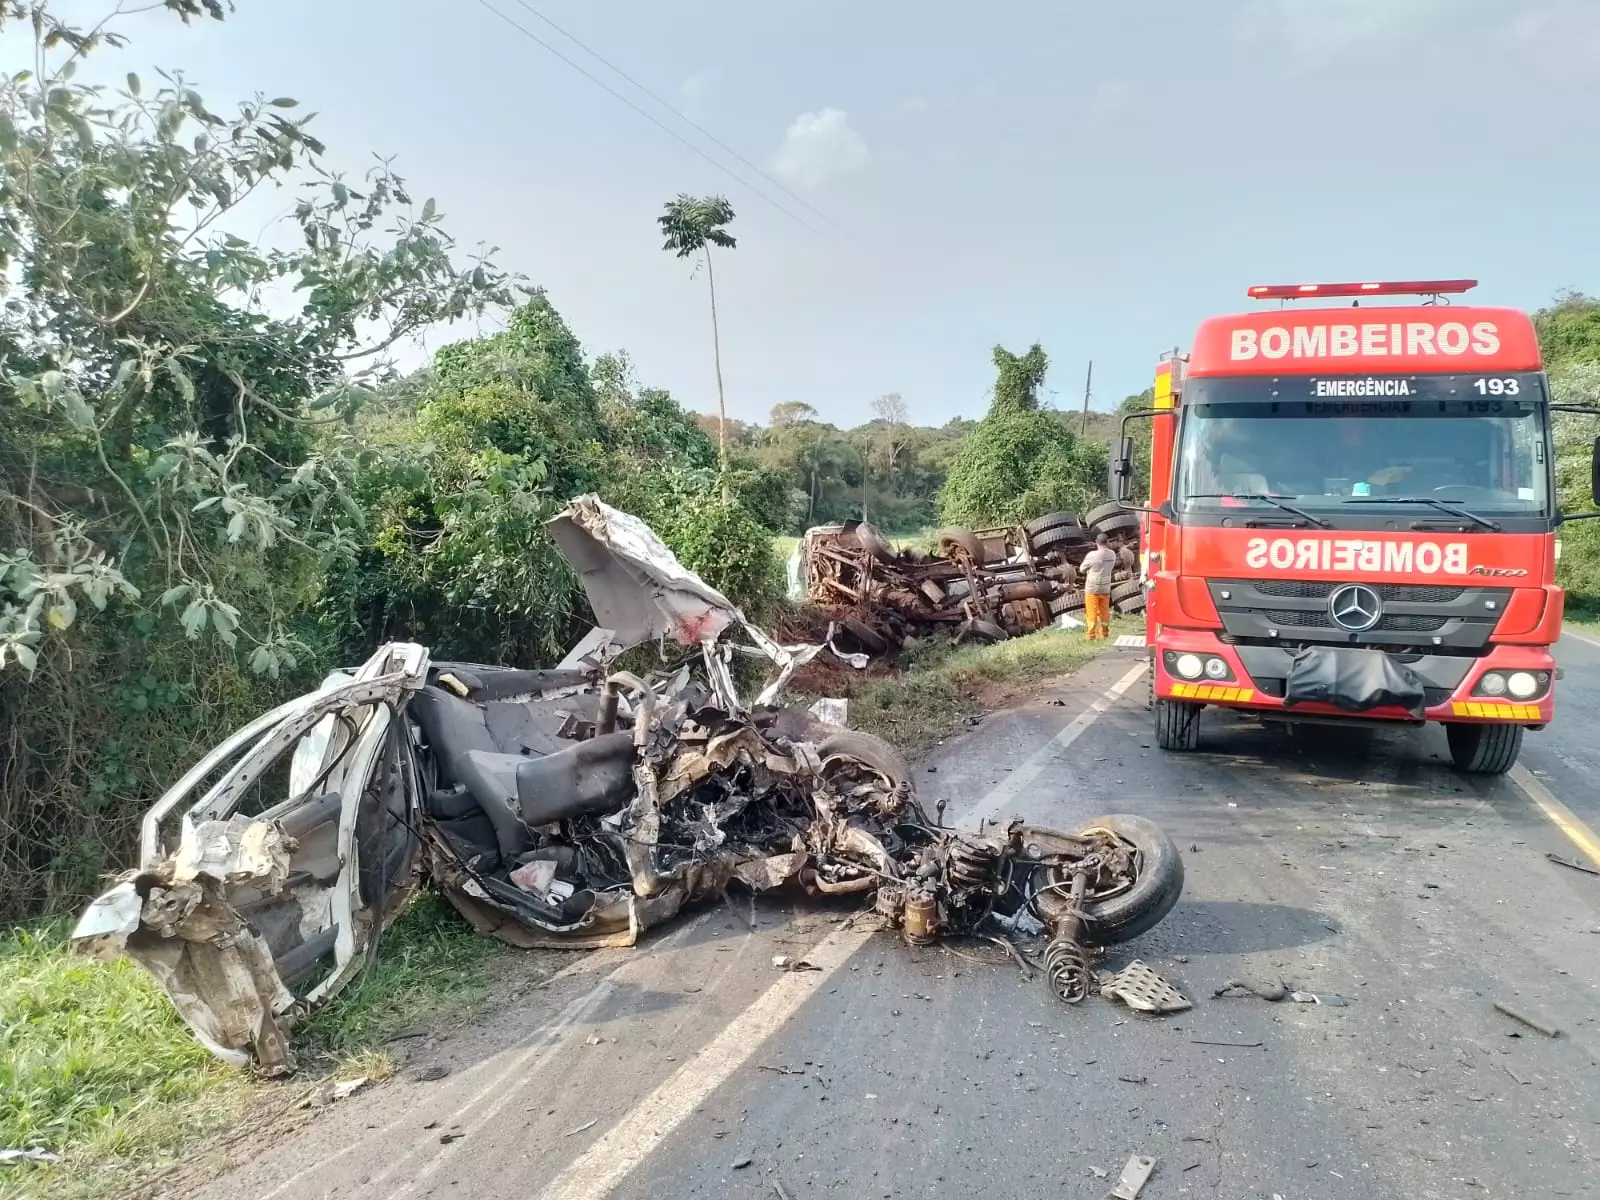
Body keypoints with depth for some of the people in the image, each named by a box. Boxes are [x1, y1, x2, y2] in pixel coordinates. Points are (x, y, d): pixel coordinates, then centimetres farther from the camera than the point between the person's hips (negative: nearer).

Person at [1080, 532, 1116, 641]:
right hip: (1106, 588, 4)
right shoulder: (1112, 554, -6)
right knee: (1104, 611, 16)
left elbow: (1082, 569, -8)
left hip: (1092, 588, -4)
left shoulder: (1092, 555, -21)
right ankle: (1104, 632, 25)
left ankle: (1091, 635, 5)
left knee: (1092, 612, 4)